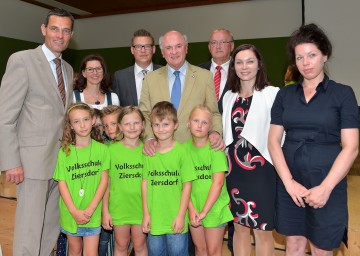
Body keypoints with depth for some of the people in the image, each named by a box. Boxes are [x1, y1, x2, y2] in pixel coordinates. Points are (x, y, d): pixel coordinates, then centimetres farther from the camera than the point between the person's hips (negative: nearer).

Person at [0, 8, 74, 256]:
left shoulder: (68, 69, 13)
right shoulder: (22, 60, -7)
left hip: (62, 158, 7)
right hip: (34, 158, -6)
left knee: (52, 225, 15)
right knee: (29, 228, 2)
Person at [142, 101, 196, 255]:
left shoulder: (181, 151, -8)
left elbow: (187, 185, -6)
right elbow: (145, 183, 4)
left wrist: (181, 215, -8)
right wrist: (146, 213, 2)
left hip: (176, 219, -3)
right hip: (154, 218, 3)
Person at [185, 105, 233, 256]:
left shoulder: (215, 147, -11)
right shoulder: (184, 147, 0)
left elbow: (218, 182, -17)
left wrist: (204, 211, -17)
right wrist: (191, 208, -11)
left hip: (214, 206, -3)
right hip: (193, 208, 3)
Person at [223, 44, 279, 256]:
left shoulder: (272, 94, -8)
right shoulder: (229, 97, 8)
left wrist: (279, 169, -12)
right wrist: (226, 163, 12)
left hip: (261, 169, -4)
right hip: (235, 169, 5)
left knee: (262, 230, 8)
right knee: (240, 227, 16)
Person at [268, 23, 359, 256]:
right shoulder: (285, 95, 5)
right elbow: (274, 141, 1)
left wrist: (326, 187, -16)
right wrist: (289, 181, -9)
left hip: (327, 184, -2)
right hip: (290, 181, 3)